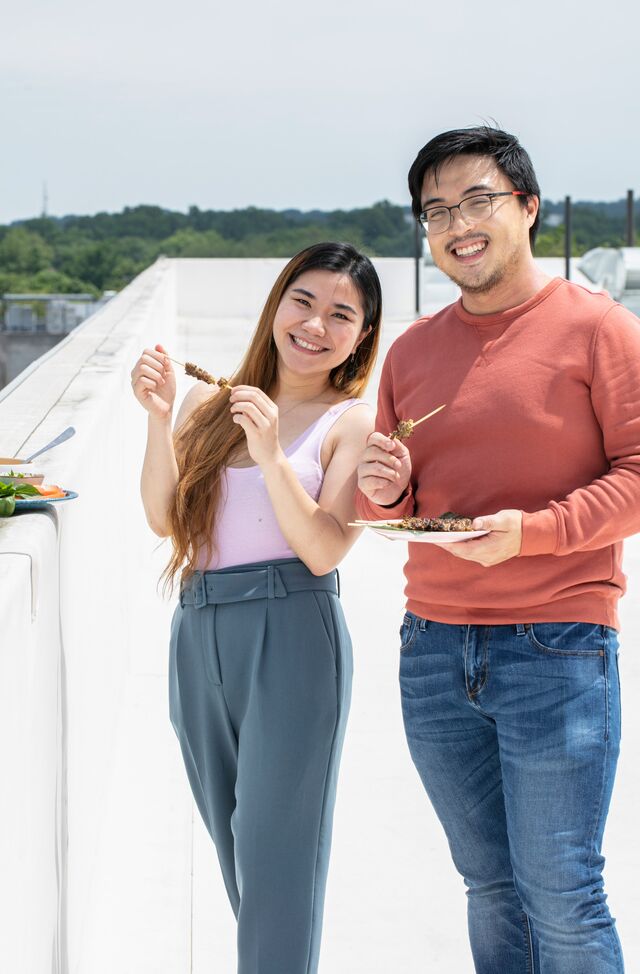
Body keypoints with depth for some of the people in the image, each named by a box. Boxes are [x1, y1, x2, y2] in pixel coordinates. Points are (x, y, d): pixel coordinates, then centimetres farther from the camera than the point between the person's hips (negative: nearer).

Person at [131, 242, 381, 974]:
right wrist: (158, 419, -9)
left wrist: (271, 453, -20)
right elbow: (163, 519, 2)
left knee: (276, 850, -4)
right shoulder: (211, 402, 11)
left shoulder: (352, 423, 0)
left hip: (291, 637, -5)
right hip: (198, 635, 5)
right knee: (234, 849, 16)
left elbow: (323, 551, -10)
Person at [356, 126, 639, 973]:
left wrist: (535, 530, -20)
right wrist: (384, 492, -3)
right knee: (490, 887, 11)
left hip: (557, 647, -5)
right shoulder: (411, 351, 14)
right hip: (435, 647, 5)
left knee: (560, 895, -3)